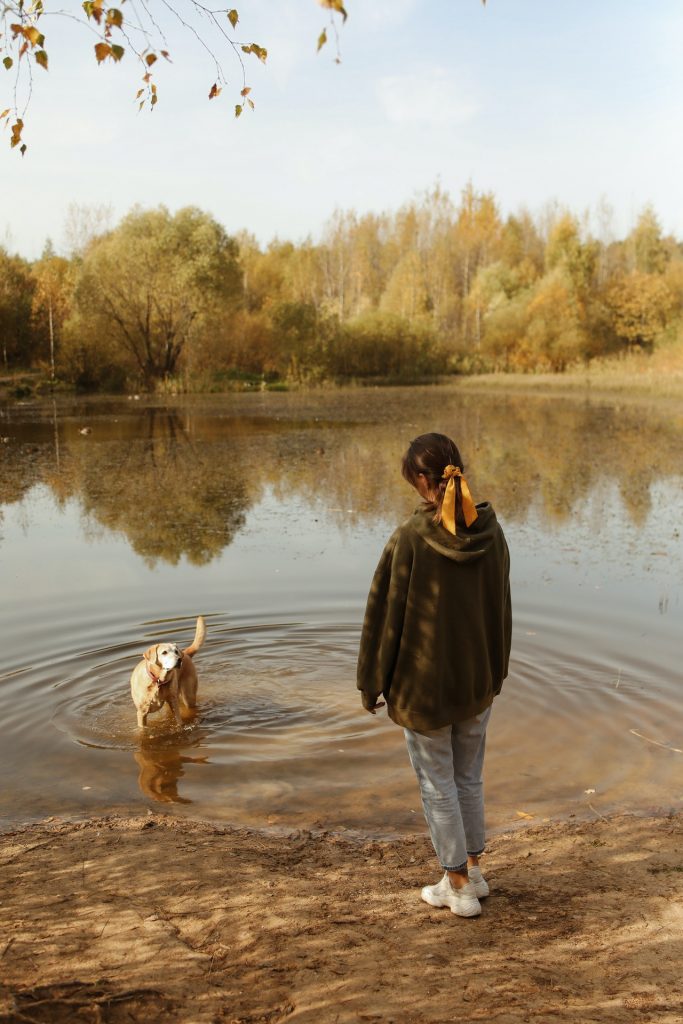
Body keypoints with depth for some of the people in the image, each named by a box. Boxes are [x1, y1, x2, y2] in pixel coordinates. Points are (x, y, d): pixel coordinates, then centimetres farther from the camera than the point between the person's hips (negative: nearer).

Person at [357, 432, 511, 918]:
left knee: (438, 785, 12)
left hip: (424, 682, -5)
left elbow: (386, 613, -14)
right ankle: (473, 871, 36)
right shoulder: (490, 531, -6)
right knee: (470, 777, 22)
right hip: (477, 680, 5)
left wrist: (373, 682, -1)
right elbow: (501, 608, 5)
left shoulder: (410, 539, -21)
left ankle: (458, 886, 25)